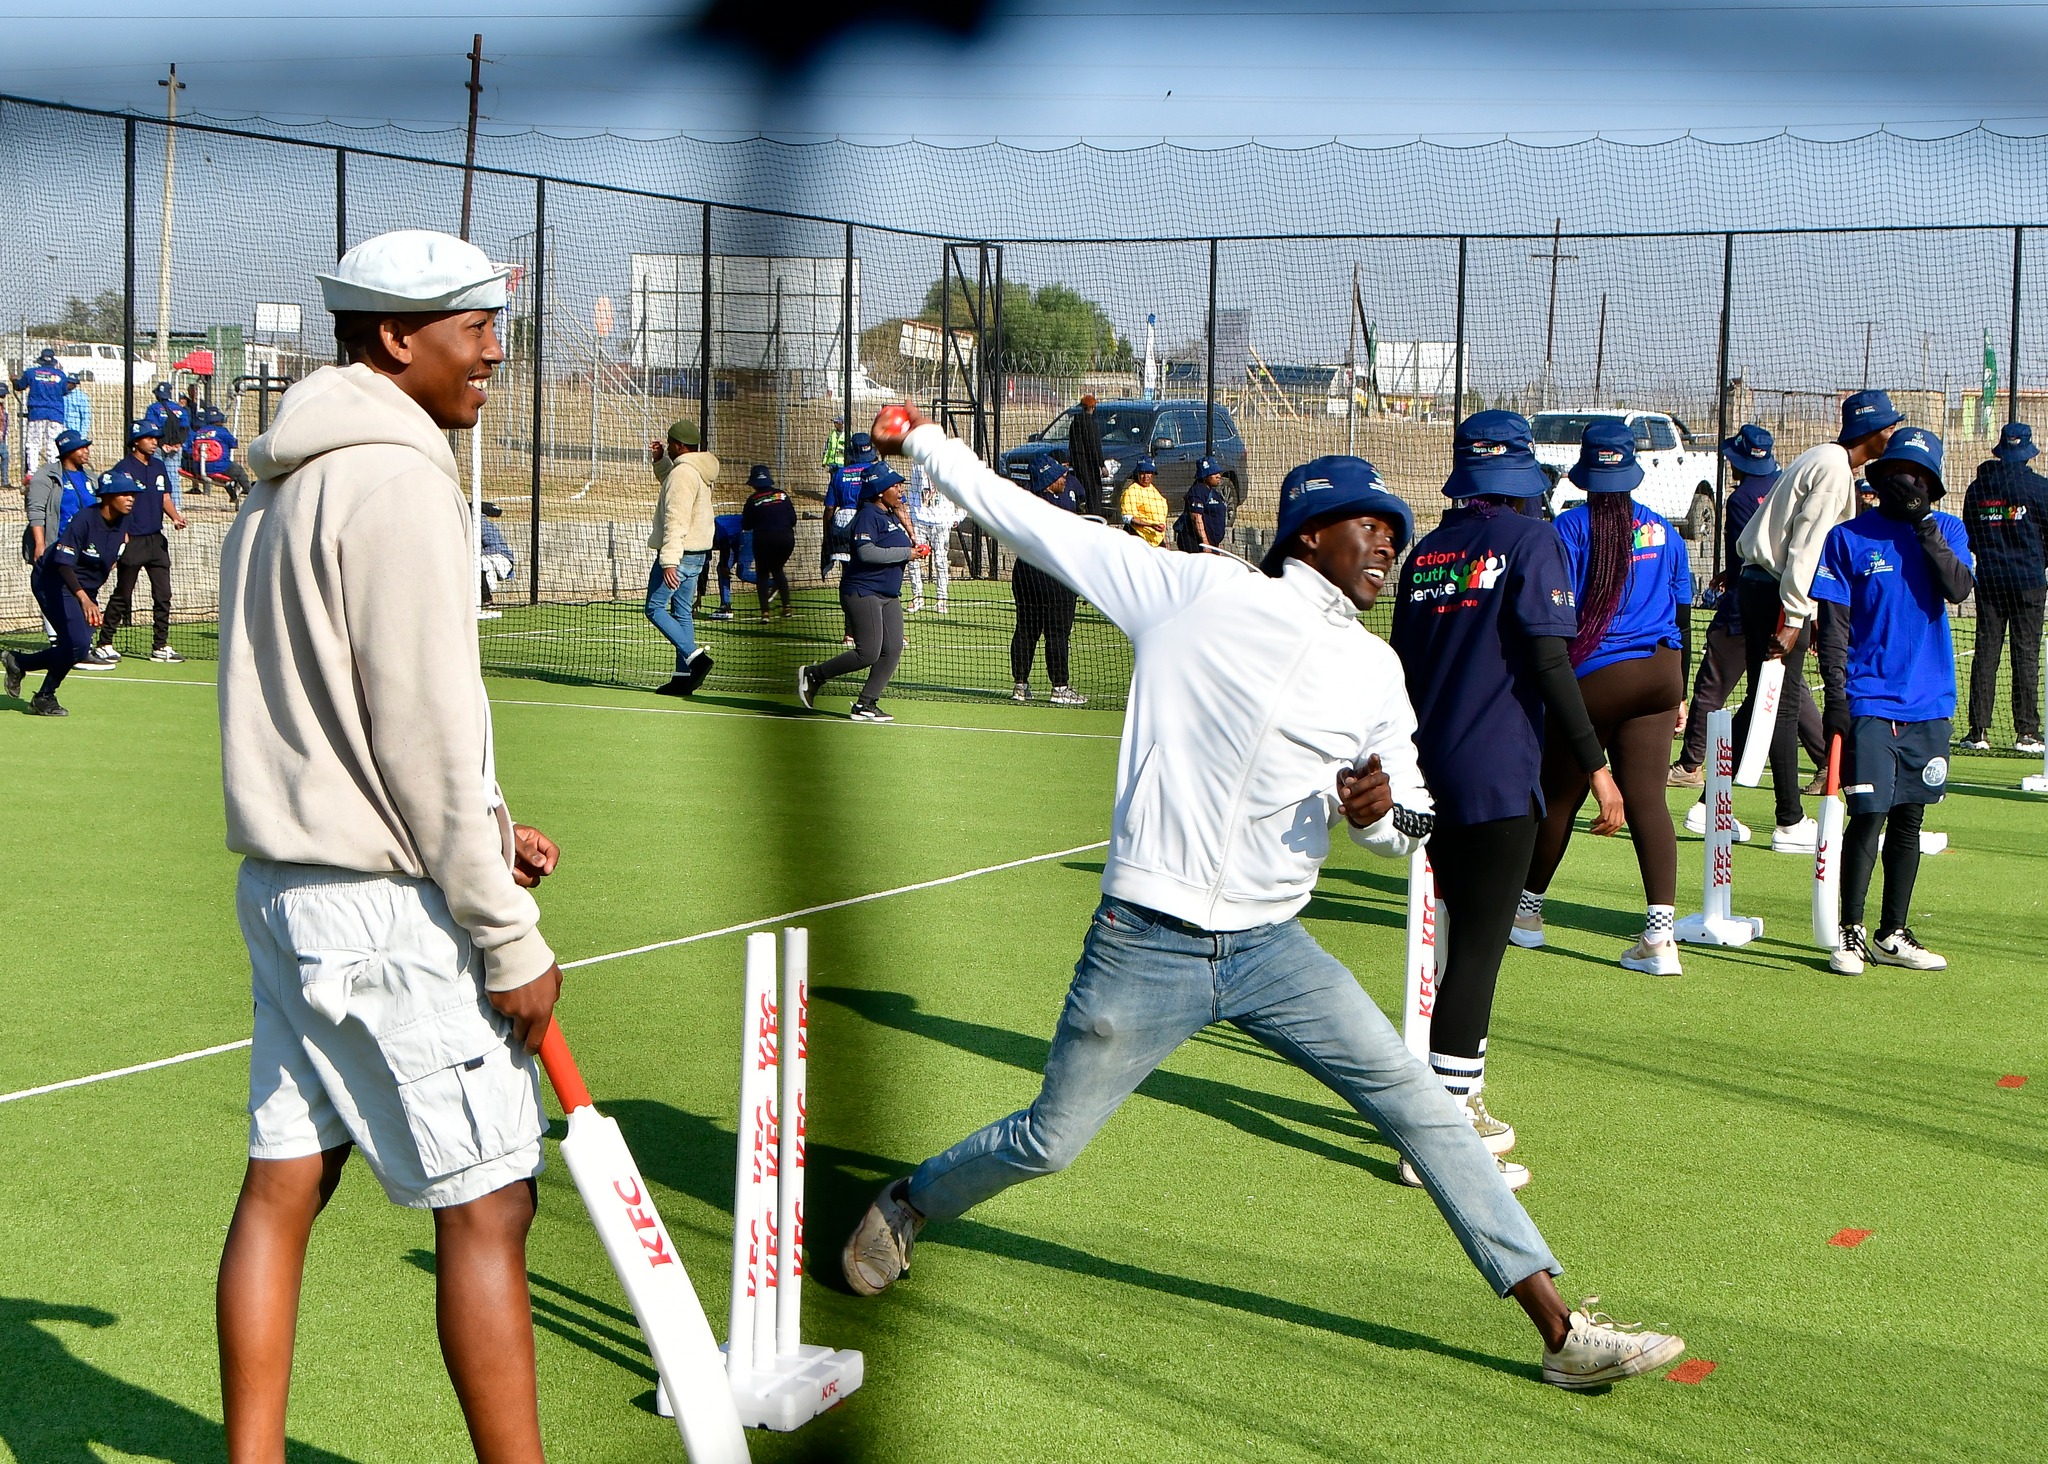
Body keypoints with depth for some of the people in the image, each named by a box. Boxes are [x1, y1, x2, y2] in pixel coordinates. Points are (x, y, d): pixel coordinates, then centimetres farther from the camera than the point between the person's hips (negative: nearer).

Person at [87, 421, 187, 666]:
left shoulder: (158, 466, 12)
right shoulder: (123, 469, -9)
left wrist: (175, 517, -2)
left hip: (156, 540, 7)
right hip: (132, 541, -7)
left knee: (163, 595, 5)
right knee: (122, 596, -1)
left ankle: (160, 646, 12)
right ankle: (103, 645, 8)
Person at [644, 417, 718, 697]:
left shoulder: (683, 473, -18)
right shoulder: (699, 470, 13)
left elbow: (676, 521, -25)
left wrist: (669, 561, -29)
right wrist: (660, 460, 22)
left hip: (679, 553, -10)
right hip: (697, 553, 10)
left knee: (655, 608, -4)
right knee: (682, 612, 11)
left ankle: (694, 655, -17)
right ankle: (684, 676, 10)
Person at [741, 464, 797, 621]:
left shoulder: (753, 500, -2)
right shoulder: (782, 495, 6)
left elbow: (746, 526, 2)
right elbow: (793, 520, 6)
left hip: (764, 540, -3)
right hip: (786, 539, 3)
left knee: (762, 573, 11)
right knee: (778, 569, 24)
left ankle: (765, 612, -1)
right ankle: (787, 604, 9)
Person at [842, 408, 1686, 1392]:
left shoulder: (1375, 669, 11)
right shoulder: (1197, 589, -2)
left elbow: (1407, 827, 16)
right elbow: (1038, 524, 1)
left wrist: (1384, 810, -8)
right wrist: (922, 441, 2)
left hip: (1271, 951, 4)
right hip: (1145, 943, -4)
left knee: (1424, 1110, -3)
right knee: (1049, 1143, 4)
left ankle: (1560, 1331, 0)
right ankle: (904, 1206, 34)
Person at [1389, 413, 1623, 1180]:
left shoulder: (1427, 550, 12)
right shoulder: (1531, 540, -6)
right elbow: (1547, 661, -15)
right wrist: (1595, 764, -12)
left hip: (1432, 772, 7)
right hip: (1498, 775, -7)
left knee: (1462, 938, 19)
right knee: (1478, 946, -6)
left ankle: (1461, 1103, 29)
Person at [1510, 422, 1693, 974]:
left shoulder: (1572, 527, -6)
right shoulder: (1662, 529, 8)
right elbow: (1679, 614, 12)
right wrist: (1678, 696, 20)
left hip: (1595, 678, -4)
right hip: (1659, 675, 4)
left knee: (1559, 796, 12)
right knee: (1647, 800, -2)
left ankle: (1527, 909, 29)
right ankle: (1660, 934, -14)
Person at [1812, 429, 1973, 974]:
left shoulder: (1947, 531, 9)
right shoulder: (1848, 537, 0)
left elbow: (1960, 590, -9)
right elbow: (1833, 624, -2)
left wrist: (1926, 528, -15)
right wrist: (1835, 695, -9)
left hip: (1929, 704, 3)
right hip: (1869, 701, -3)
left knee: (1908, 821, 9)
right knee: (1868, 816, -9)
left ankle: (1893, 936, 18)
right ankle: (1850, 933, 3)